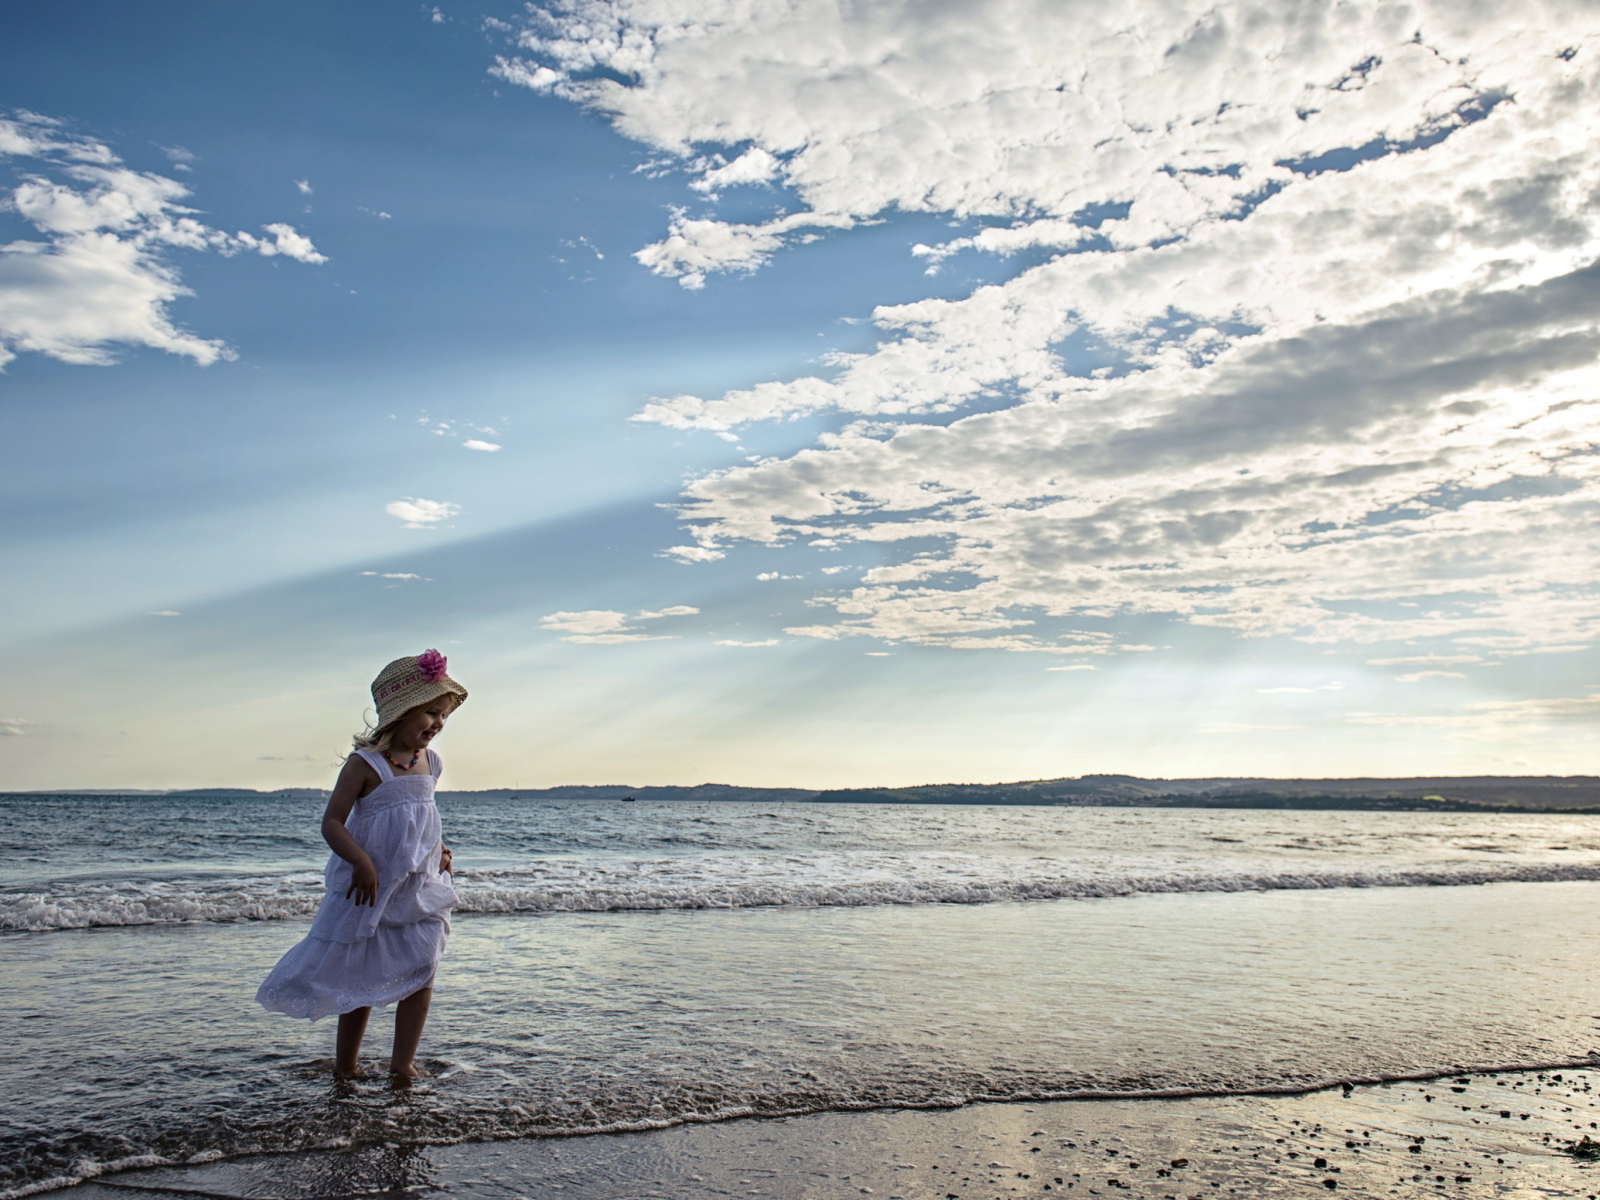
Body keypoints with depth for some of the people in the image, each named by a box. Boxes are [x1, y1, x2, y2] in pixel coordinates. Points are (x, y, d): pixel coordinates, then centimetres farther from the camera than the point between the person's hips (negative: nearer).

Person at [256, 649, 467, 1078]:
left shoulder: (429, 763, 5)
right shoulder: (365, 764, -15)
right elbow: (332, 822, -16)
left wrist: (438, 849, 7)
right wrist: (361, 860, -28)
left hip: (418, 886, 5)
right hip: (370, 887, -5)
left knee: (420, 972, 3)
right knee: (361, 978, 8)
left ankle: (403, 1062, 15)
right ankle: (345, 1063, 25)